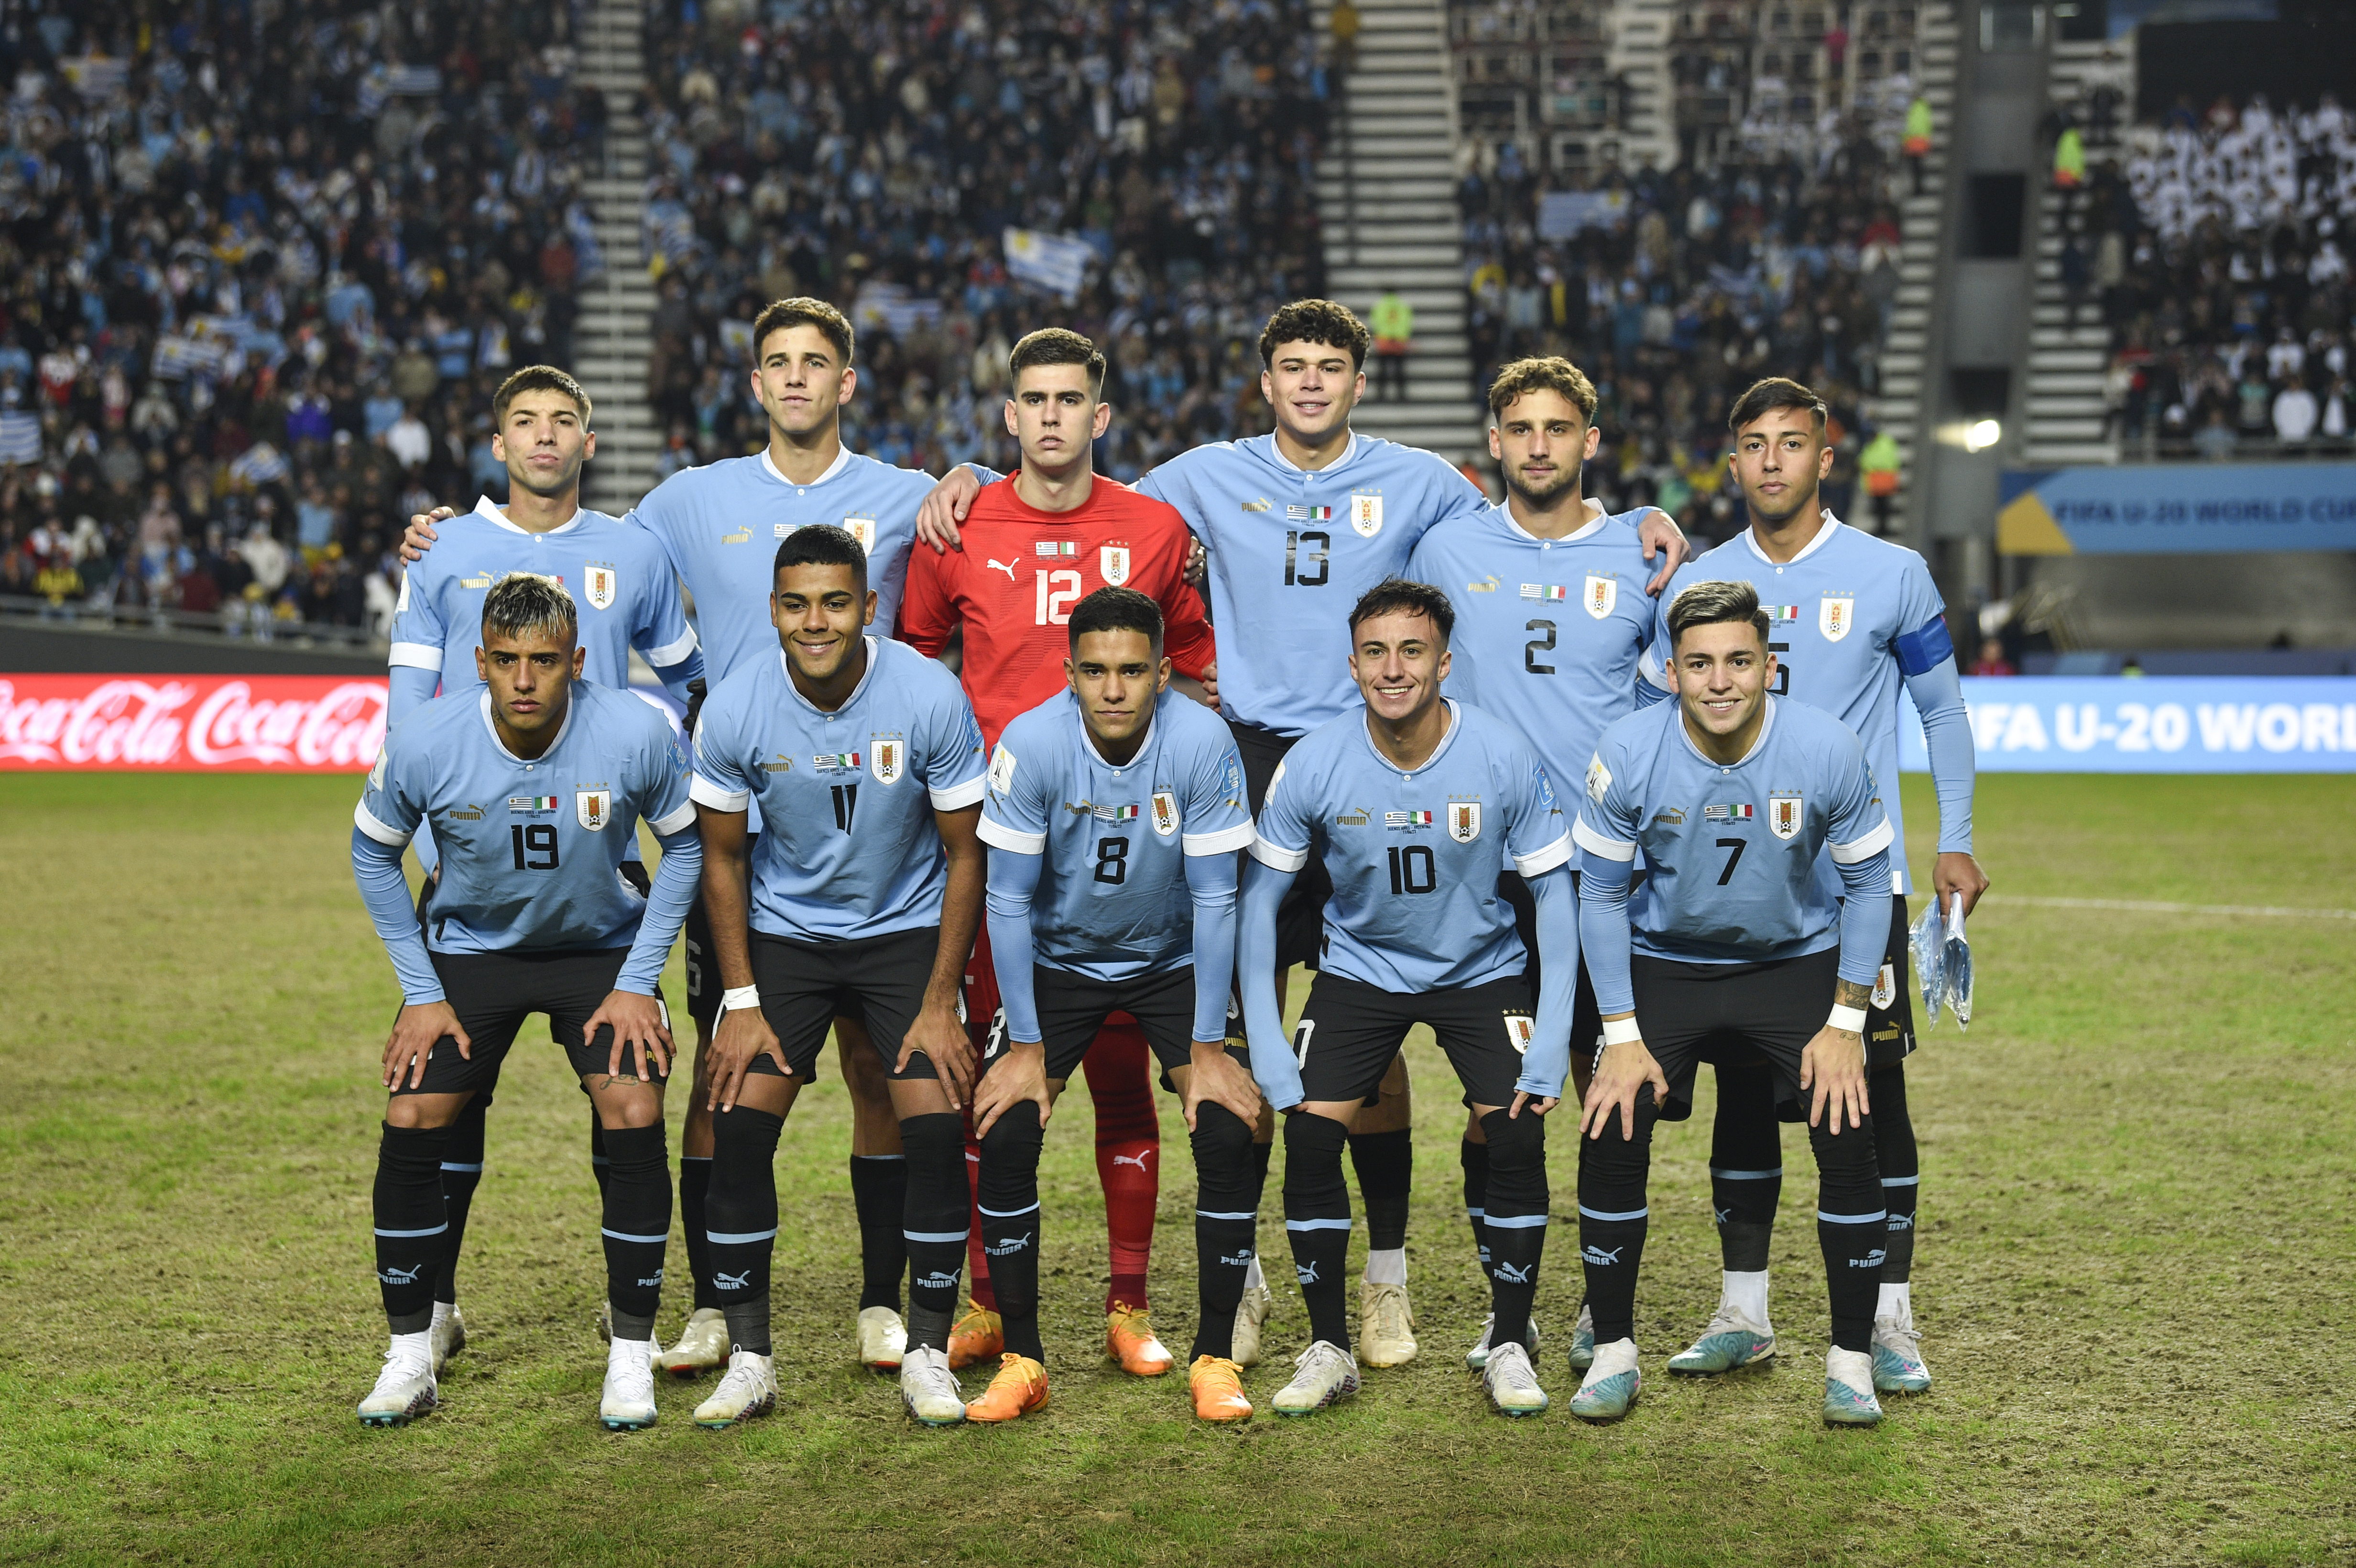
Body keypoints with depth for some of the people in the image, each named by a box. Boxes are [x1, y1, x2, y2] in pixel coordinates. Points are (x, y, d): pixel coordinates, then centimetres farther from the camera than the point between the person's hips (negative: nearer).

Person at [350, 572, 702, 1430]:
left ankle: (631, 1356, -2)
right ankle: (410, 1356, 6)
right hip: (469, 946, 1)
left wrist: (638, 982, -10)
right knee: (411, 1123, -11)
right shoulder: (425, 744, -23)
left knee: (635, 1117, -17)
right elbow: (373, 853, -3)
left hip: (601, 947, -1)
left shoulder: (636, 733, -25)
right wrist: (421, 993, -6)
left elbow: (684, 844, -7)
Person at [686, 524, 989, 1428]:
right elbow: (722, 857, -1)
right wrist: (740, 1002, -6)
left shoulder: (930, 698, -19)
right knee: (738, 1127, -11)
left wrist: (940, 1005, -12)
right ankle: (749, 1359, 2)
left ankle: (927, 1353, 2)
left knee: (936, 1129, -14)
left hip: (906, 930, -1)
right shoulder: (733, 711, -15)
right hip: (783, 935, 1)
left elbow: (964, 856, -9)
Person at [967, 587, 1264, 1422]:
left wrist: (1208, 1048, -17)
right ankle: (1022, 1361, -2)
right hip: (1058, 957, 0)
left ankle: (1215, 1360, -4)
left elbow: (1214, 899, -17)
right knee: (1004, 1130, -16)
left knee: (1228, 1128, -17)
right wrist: (1026, 1046, -17)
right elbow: (1008, 900, -16)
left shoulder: (1203, 742, -24)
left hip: (1173, 959, 0)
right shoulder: (1029, 744, -24)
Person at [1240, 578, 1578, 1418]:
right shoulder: (1315, 765, -18)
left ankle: (1509, 1343, 1)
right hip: (1359, 967, 1)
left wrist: (1553, 1038, -17)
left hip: (1482, 970, 0)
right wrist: (1264, 1041, -13)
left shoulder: (1504, 757, -20)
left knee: (1518, 1132, -17)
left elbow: (1553, 889, -10)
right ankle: (1328, 1347, 1)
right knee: (1309, 1132, -15)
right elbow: (1260, 894, -7)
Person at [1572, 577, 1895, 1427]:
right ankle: (1613, 1352, 4)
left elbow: (1867, 882, -7)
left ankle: (1850, 1359, 2)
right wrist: (1622, 1035, -11)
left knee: (1849, 1135, -15)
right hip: (1665, 961, 0)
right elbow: (1601, 892, -8)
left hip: (1797, 958, 0)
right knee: (1611, 1133, -14)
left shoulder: (1828, 751, -22)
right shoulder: (1627, 755, -22)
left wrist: (1845, 1024, -10)